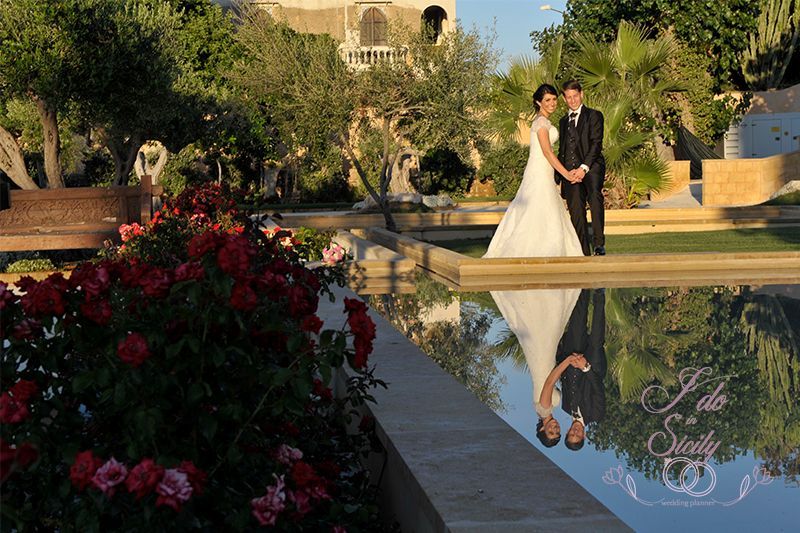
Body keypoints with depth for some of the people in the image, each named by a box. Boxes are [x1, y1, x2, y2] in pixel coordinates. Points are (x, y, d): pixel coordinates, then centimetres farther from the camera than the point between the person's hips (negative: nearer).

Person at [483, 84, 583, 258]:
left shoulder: (544, 121, 18)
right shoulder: (541, 121, -12)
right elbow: (547, 152, -17)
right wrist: (566, 174, -16)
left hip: (543, 174, 10)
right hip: (540, 173, -10)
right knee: (539, 216, -9)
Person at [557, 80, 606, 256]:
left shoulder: (594, 115, 6)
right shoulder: (563, 121, 24)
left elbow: (596, 143, -6)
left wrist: (583, 168, -17)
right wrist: (558, 177, 12)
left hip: (591, 167, -5)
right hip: (570, 172, 5)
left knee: (594, 196, -31)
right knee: (576, 214, 0)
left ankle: (599, 243, -32)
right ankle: (584, 254, 4)